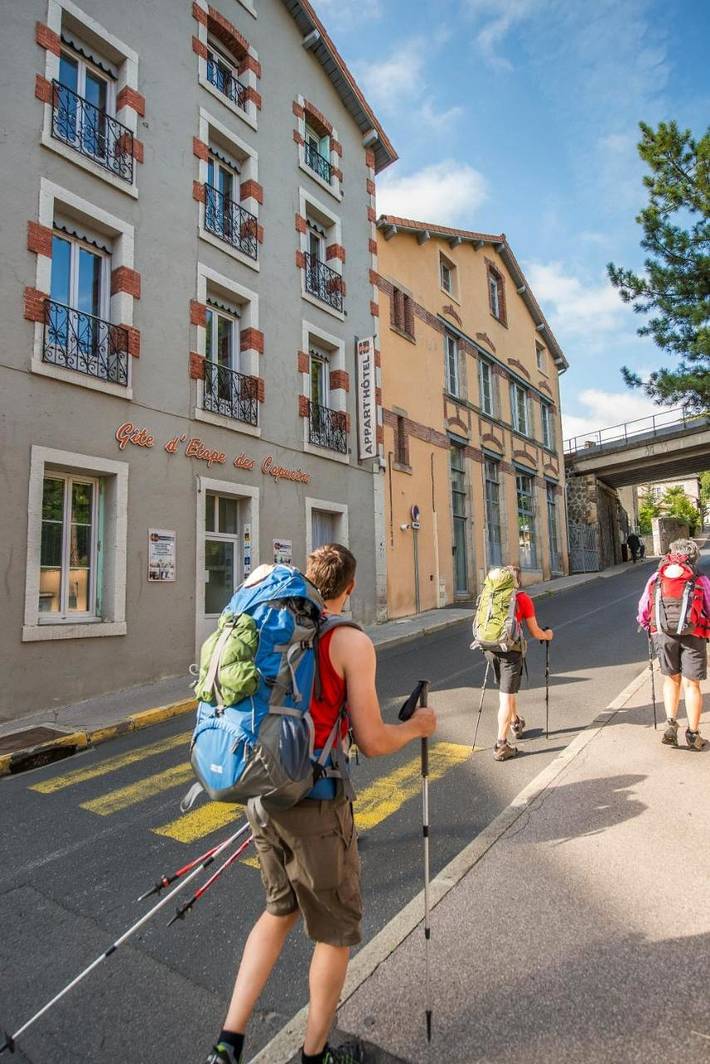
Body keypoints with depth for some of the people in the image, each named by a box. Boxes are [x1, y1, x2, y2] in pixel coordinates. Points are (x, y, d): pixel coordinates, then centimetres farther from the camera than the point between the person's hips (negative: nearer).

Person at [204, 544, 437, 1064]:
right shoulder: (352, 642, -16)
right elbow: (372, 742, -16)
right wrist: (416, 727, 3)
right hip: (316, 806, -6)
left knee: (280, 909, 29)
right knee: (337, 932, 19)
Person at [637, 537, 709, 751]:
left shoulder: (656, 579, 1)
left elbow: (642, 612, 4)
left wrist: (648, 627, 22)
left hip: (663, 635, 2)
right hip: (693, 637, -2)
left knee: (671, 680, 19)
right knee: (691, 685, 8)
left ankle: (671, 725, 9)